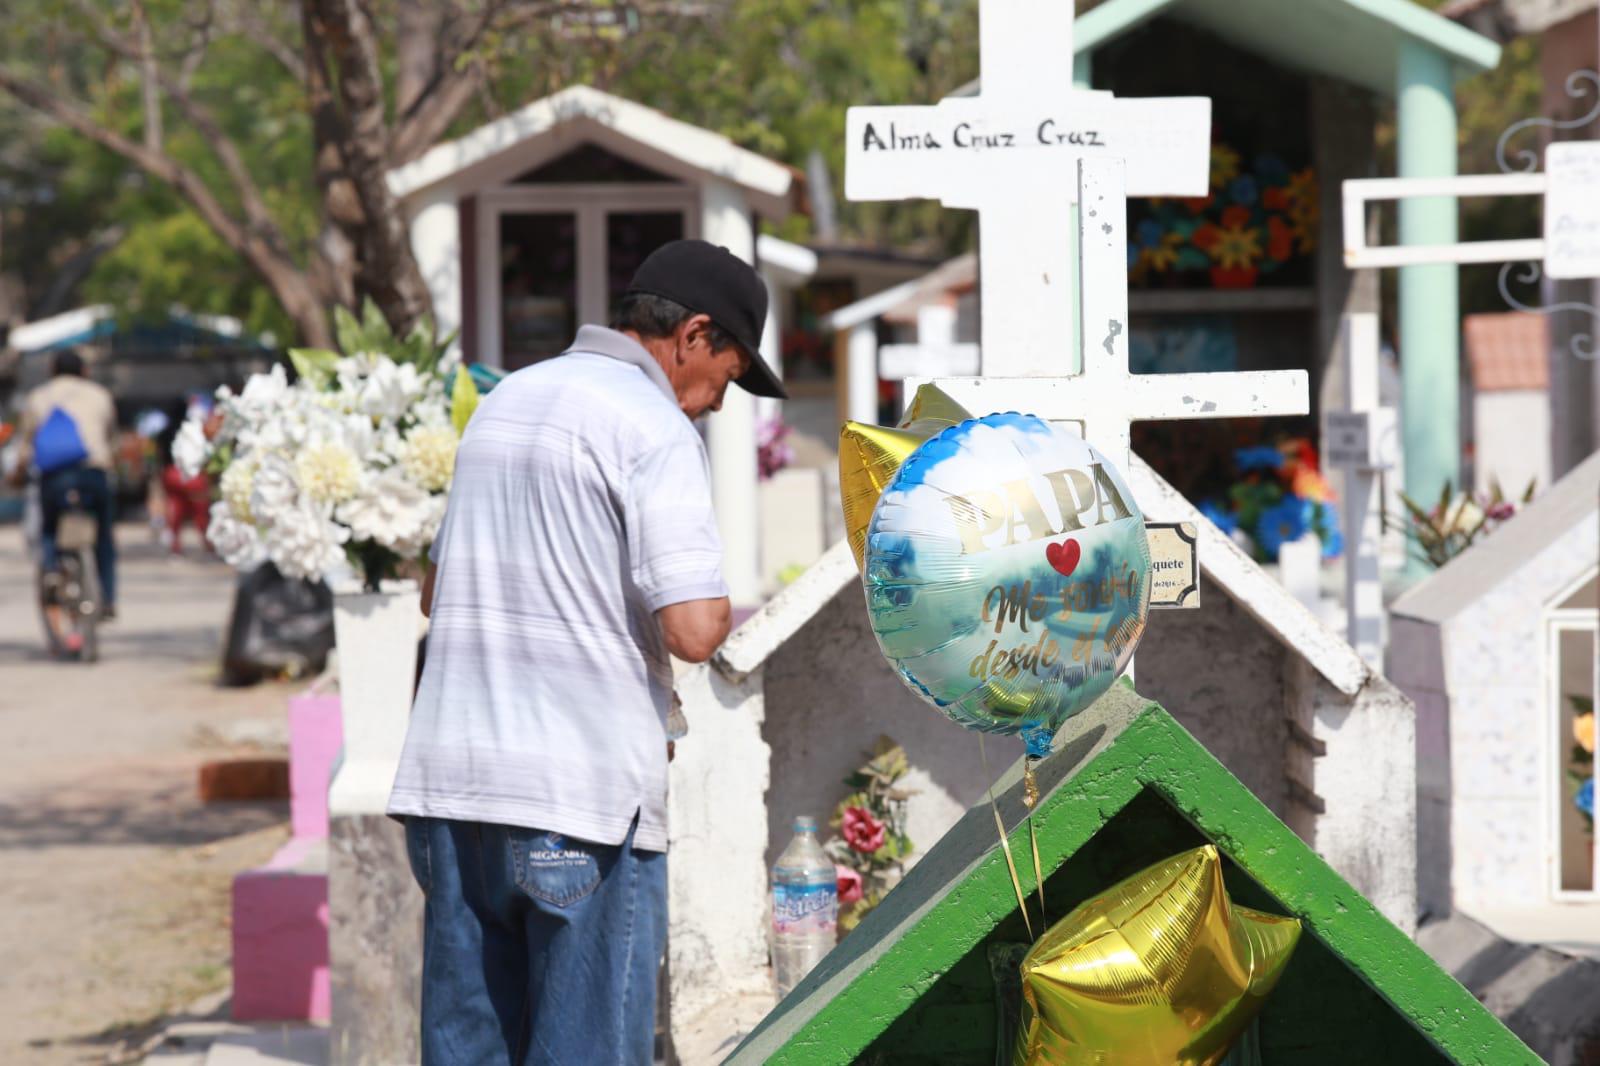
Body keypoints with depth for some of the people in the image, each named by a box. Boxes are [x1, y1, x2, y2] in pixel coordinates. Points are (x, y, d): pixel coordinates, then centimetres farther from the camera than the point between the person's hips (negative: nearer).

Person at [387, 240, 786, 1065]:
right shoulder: (653, 429, -8)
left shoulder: (504, 401, 18)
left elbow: (435, 591, 27)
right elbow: (692, 631, -17)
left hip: (450, 779, 7)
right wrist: (720, 612, 4)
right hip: (583, 795, -7)